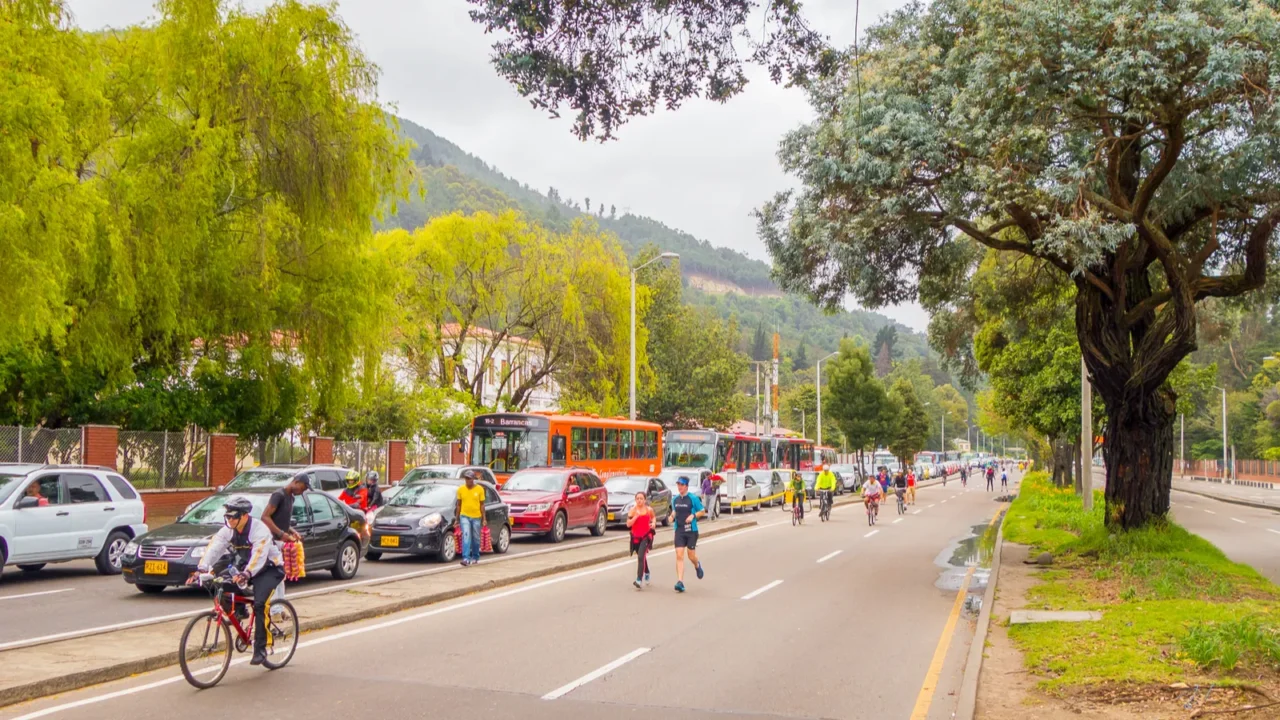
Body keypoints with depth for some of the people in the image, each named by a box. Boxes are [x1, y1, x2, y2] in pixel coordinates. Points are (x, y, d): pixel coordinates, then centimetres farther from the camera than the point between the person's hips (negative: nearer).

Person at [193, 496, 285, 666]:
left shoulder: (260, 530, -26)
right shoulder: (227, 530, -8)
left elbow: (259, 555, -39)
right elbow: (213, 548, -20)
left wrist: (246, 574, -55)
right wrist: (201, 568, -36)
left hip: (269, 569, -7)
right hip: (244, 568, 7)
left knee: (259, 604, -25)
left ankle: (260, 649, -17)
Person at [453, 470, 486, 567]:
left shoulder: (479, 489, -2)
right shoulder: (461, 489, 1)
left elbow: (482, 504, 2)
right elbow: (458, 504, 7)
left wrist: (484, 518, 0)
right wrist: (457, 518, 5)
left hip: (476, 517, 0)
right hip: (464, 516, 0)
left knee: (476, 538, 10)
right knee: (466, 536, -14)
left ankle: (475, 557, 28)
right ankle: (466, 558, -20)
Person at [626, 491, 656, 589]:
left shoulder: (649, 509, -3)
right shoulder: (633, 509, -5)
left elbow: (653, 517, 19)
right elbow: (628, 524, -11)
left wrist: (654, 523, -1)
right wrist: (636, 516, -21)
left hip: (646, 536, -2)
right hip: (636, 536, 2)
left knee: (641, 556, -18)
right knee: (642, 557, 18)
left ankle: (639, 580, -23)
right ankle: (646, 573, 46)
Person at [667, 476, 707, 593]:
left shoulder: (693, 498, -7)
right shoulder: (675, 499, 7)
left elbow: (703, 511, -1)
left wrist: (693, 516, -17)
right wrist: (672, 516, 1)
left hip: (691, 531, -3)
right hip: (679, 531, 3)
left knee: (691, 556, 5)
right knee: (679, 556, -7)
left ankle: (697, 566, 42)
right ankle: (680, 582, -10)